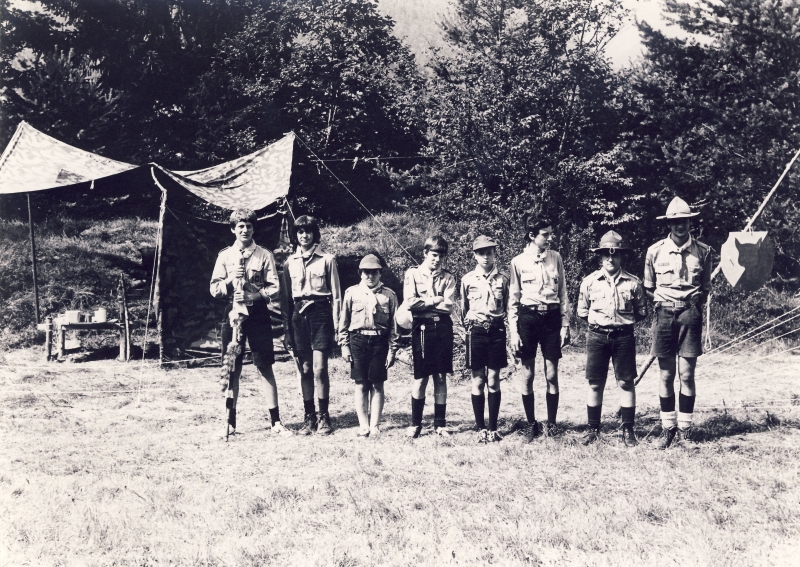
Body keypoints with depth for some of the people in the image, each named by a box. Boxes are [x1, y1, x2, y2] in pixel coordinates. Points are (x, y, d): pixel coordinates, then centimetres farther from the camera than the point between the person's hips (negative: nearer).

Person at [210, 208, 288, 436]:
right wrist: (231, 279, -11)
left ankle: (275, 421, 3)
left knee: (265, 368, -1)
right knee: (232, 370, 6)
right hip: (232, 313, 2)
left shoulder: (264, 255, 3)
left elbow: (275, 289, -1)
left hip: (258, 314, -2)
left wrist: (256, 294, -17)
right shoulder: (225, 256, 9)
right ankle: (230, 421, 15)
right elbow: (214, 290, 6)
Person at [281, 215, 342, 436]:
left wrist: (336, 325, -3)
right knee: (305, 370, 5)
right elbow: (286, 297, 13)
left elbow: (336, 294, 4)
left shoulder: (327, 260, 3)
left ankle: (324, 417, 2)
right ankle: (309, 417, 12)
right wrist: (286, 328, 8)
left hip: (320, 313, -3)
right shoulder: (289, 262, 11)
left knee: (319, 368, -8)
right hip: (298, 315, 3)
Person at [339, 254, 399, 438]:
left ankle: (375, 426, 9)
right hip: (358, 340, 0)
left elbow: (394, 324, 6)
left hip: (379, 341, 0)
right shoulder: (351, 293, 7)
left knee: (377, 385, 3)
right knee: (360, 385, 2)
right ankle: (363, 425, 9)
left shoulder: (389, 295, 5)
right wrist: (344, 345, 3)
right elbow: (343, 321, 9)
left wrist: (392, 349, 1)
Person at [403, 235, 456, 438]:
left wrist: (424, 303, -8)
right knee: (421, 378, 1)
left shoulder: (448, 278, 8)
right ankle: (415, 423, 12)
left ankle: (440, 424, 13)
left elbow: (448, 306, -5)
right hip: (422, 328, -2)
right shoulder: (412, 274, 5)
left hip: (443, 328, 2)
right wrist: (436, 300, -6)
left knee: (441, 378, 5)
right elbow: (410, 303, -8)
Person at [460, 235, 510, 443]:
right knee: (478, 381, 2)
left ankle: (493, 428, 10)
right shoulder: (467, 279, 3)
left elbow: (509, 308, 10)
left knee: (493, 381, 2)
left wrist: (511, 333, 6)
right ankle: (481, 428, 10)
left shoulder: (502, 280, 5)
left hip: (497, 331, 0)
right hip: (476, 332, 0)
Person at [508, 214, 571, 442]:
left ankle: (551, 424, 13)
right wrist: (513, 331, -3)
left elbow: (563, 293, 10)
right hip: (528, 318, -1)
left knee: (552, 375, 2)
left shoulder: (555, 258, 6)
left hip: (551, 318, 1)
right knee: (527, 375, 3)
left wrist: (565, 324, 4)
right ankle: (531, 424, 15)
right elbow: (513, 298, 3)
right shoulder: (518, 262, 0)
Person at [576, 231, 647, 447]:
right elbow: (582, 311, 14)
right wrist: (597, 321, 6)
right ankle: (593, 429, 14)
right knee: (595, 384, 4)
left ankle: (627, 430, 9)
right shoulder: (589, 281, 3)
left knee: (626, 382, 2)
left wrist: (624, 321, 5)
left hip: (624, 336, -1)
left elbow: (642, 312, 11)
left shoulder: (633, 282, 1)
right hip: (597, 336, 1)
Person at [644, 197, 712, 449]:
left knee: (687, 374, -1)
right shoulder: (655, 251, 2)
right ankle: (667, 428, 11)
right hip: (664, 314, 0)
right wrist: (662, 304, 8)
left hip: (690, 314, 0)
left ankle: (684, 429, 8)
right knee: (666, 375, 3)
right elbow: (648, 288, 14)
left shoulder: (703, 251, 3)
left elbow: (706, 287, 15)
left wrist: (695, 302, 5)